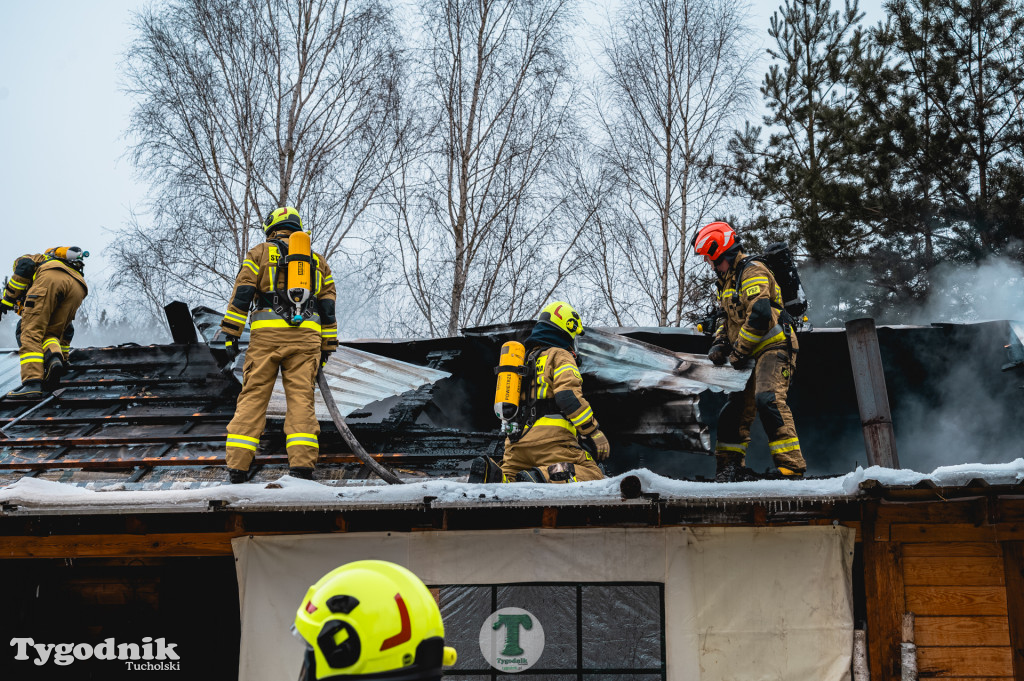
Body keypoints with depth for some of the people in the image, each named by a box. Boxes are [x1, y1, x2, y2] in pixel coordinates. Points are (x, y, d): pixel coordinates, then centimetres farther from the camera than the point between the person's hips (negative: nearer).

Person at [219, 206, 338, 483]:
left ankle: (237, 465, -4)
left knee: (253, 397, 1)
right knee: (301, 398, 0)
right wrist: (326, 348, 20)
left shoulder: (259, 253, 12)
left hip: (266, 335, -2)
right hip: (306, 336, 2)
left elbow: (242, 294, 1)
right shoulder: (318, 261, 21)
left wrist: (230, 335, 1)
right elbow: (327, 307, 18)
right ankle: (302, 464, -11)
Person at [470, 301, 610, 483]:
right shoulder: (560, 356, 6)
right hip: (551, 440, -7)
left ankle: (491, 475, -20)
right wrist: (595, 433, -7)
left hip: (516, 442, 7)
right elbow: (569, 395, -11)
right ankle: (545, 476, -35)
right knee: (593, 477, -12)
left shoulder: (524, 360, 31)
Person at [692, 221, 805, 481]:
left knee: (767, 399, -27)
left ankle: (791, 466, -28)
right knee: (734, 409, 9)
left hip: (773, 348, -10)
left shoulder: (752, 271, -11)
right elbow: (729, 318, 30)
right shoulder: (728, 280, 21)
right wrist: (719, 344, 10)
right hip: (753, 357, 10)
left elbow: (759, 315, -22)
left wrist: (738, 352, -14)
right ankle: (730, 467, 19)